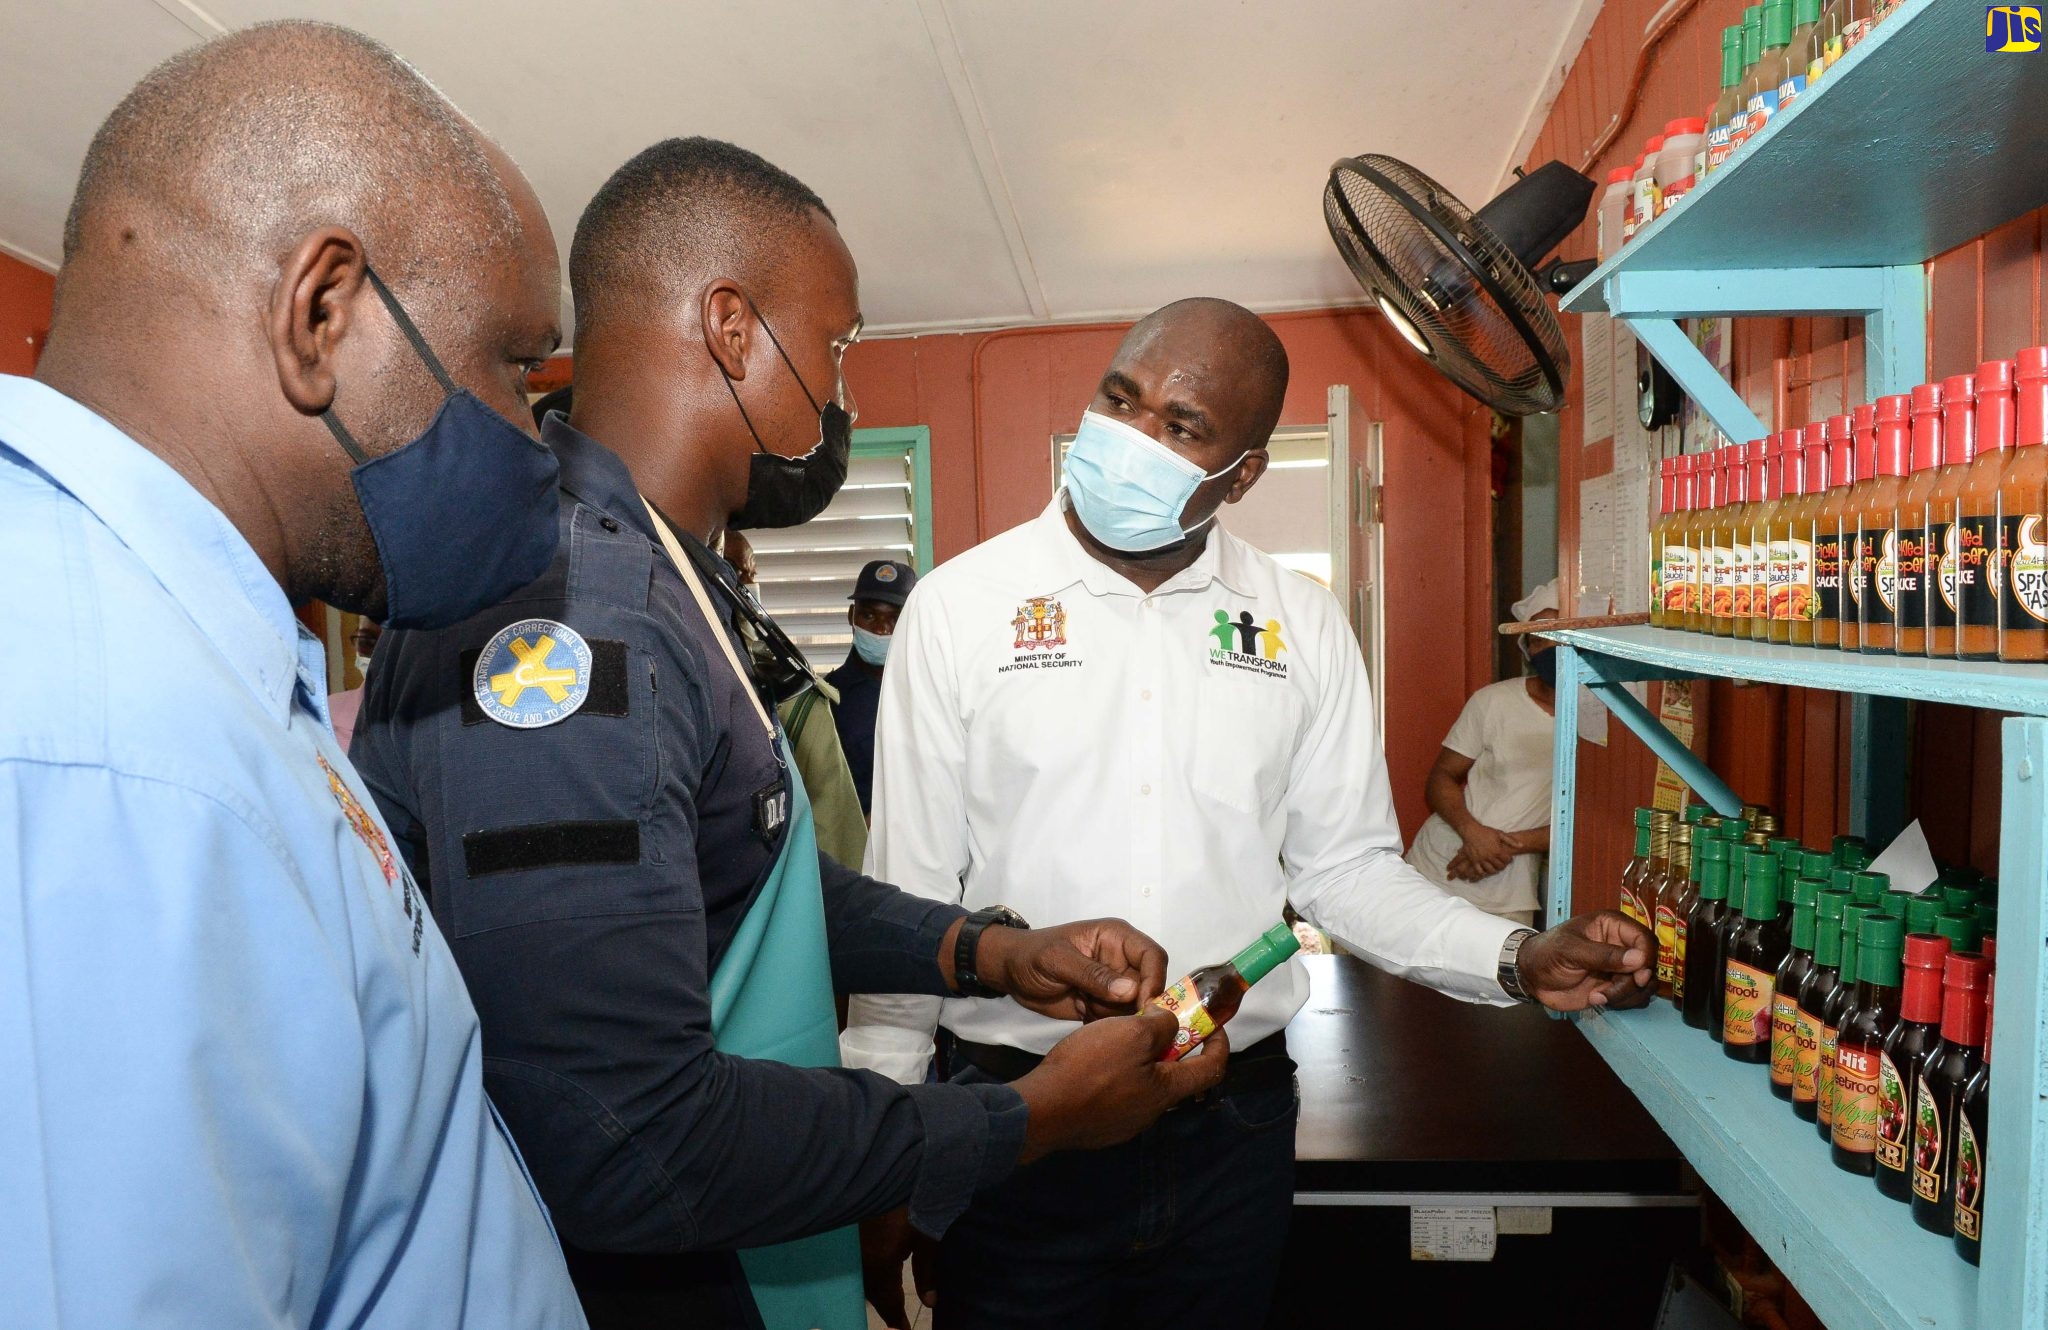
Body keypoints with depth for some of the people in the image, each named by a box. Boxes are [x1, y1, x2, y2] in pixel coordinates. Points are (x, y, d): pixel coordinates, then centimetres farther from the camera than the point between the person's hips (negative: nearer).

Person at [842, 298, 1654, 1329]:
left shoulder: (1303, 627, 0)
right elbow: (910, 897, -6)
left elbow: (1347, 869, 5)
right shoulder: (961, 606, -7)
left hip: (1236, 1129, 3)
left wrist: (1517, 961, -9)